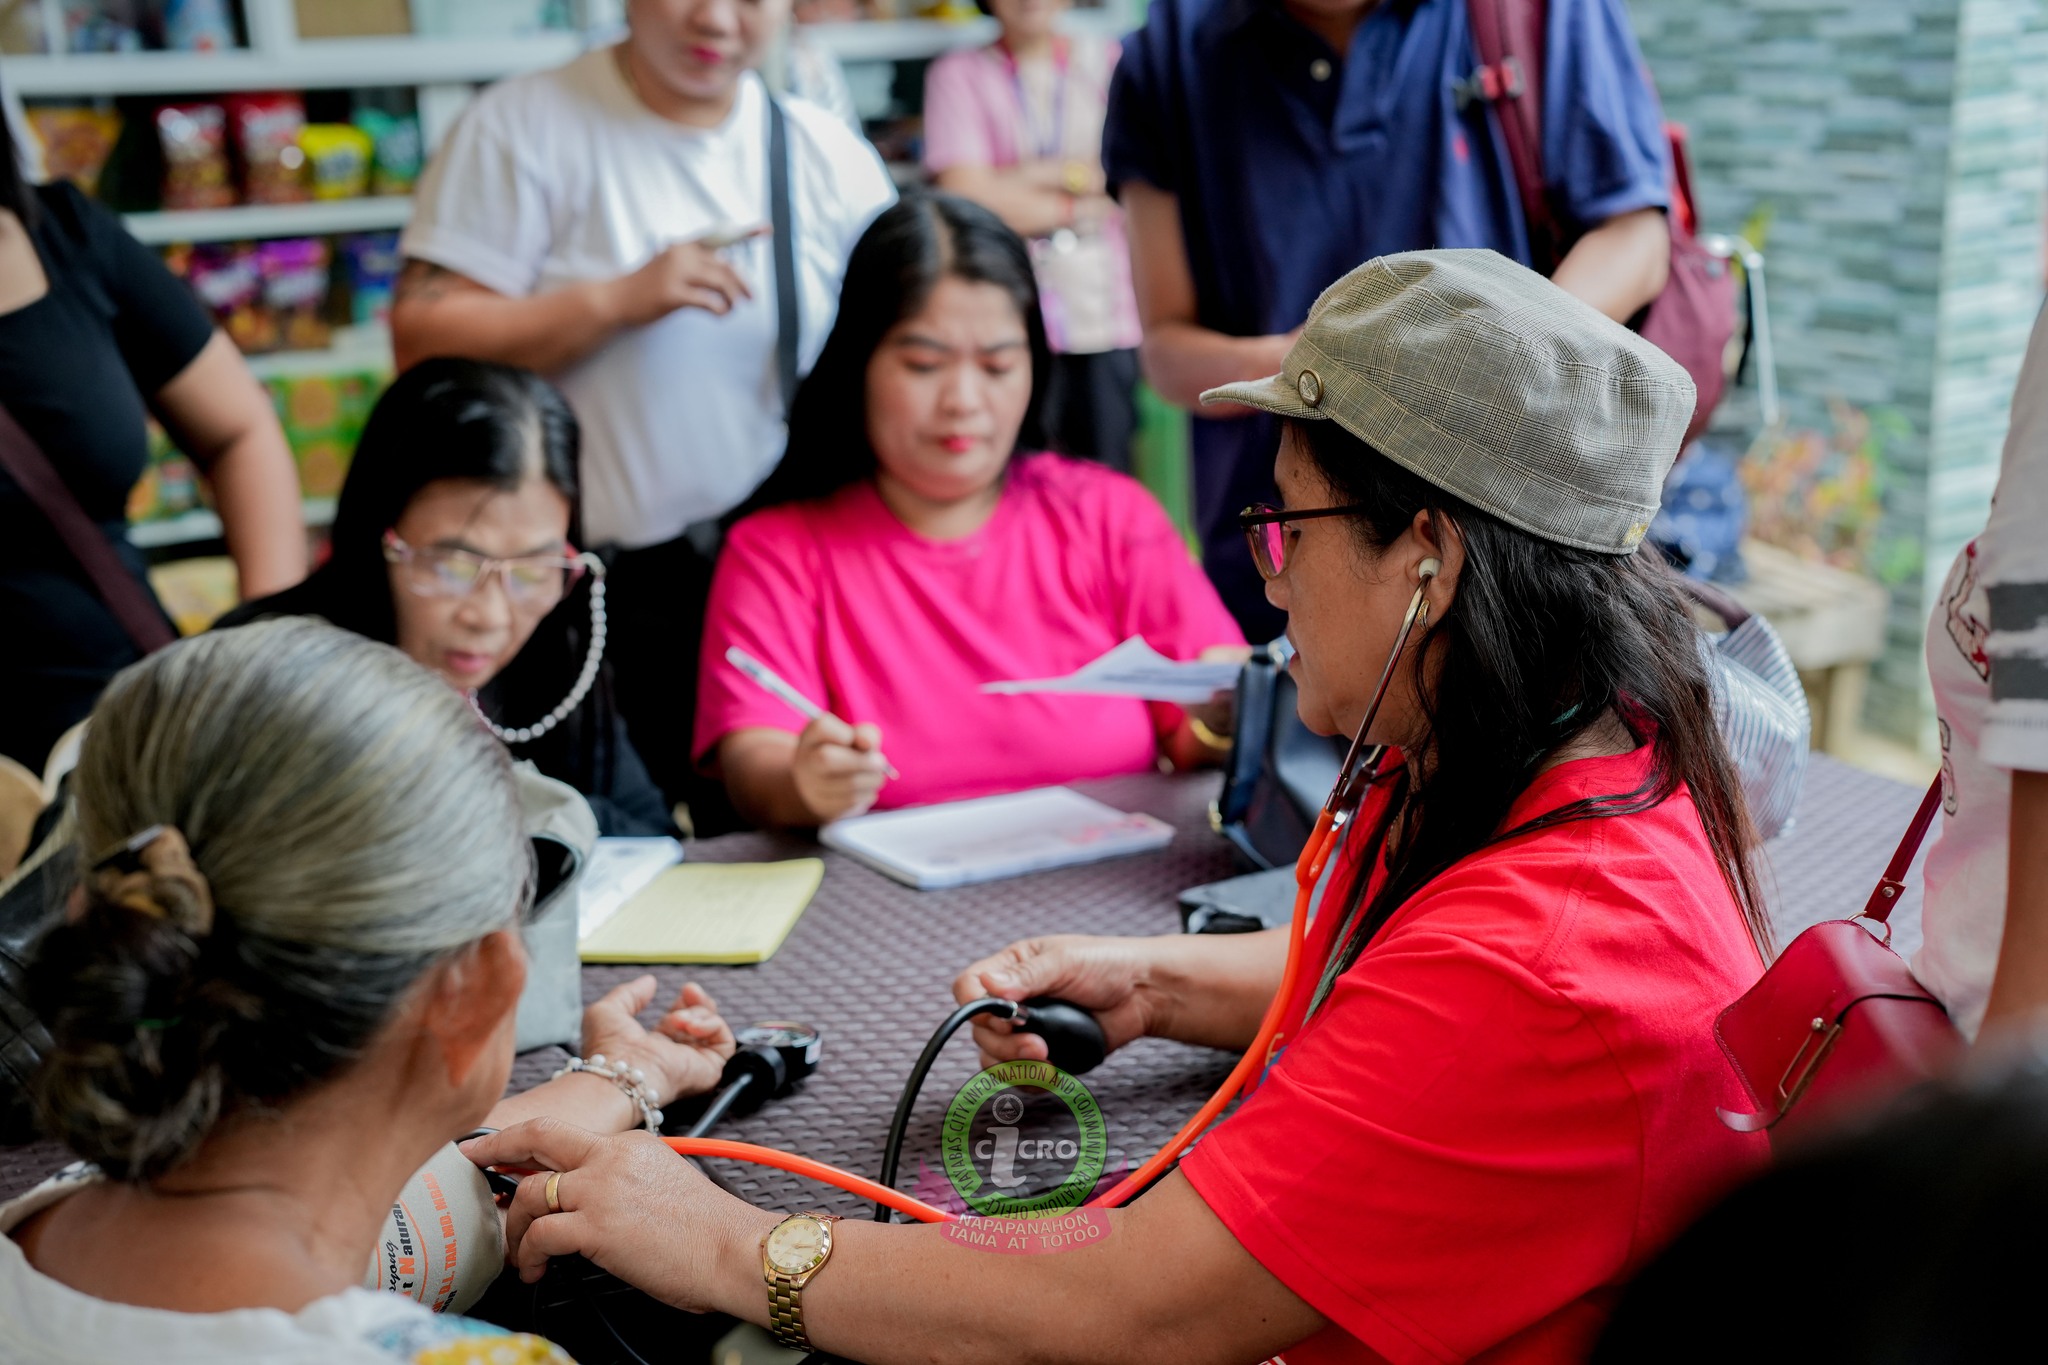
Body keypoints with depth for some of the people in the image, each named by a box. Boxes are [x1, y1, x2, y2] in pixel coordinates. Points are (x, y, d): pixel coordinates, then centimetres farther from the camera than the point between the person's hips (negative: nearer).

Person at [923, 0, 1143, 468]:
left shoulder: (1108, 60, 11)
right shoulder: (960, 74, 5)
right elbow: (966, 195, -7)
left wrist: (1038, 174, -6)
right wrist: (1080, 206, -1)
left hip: (1103, 315, 2)